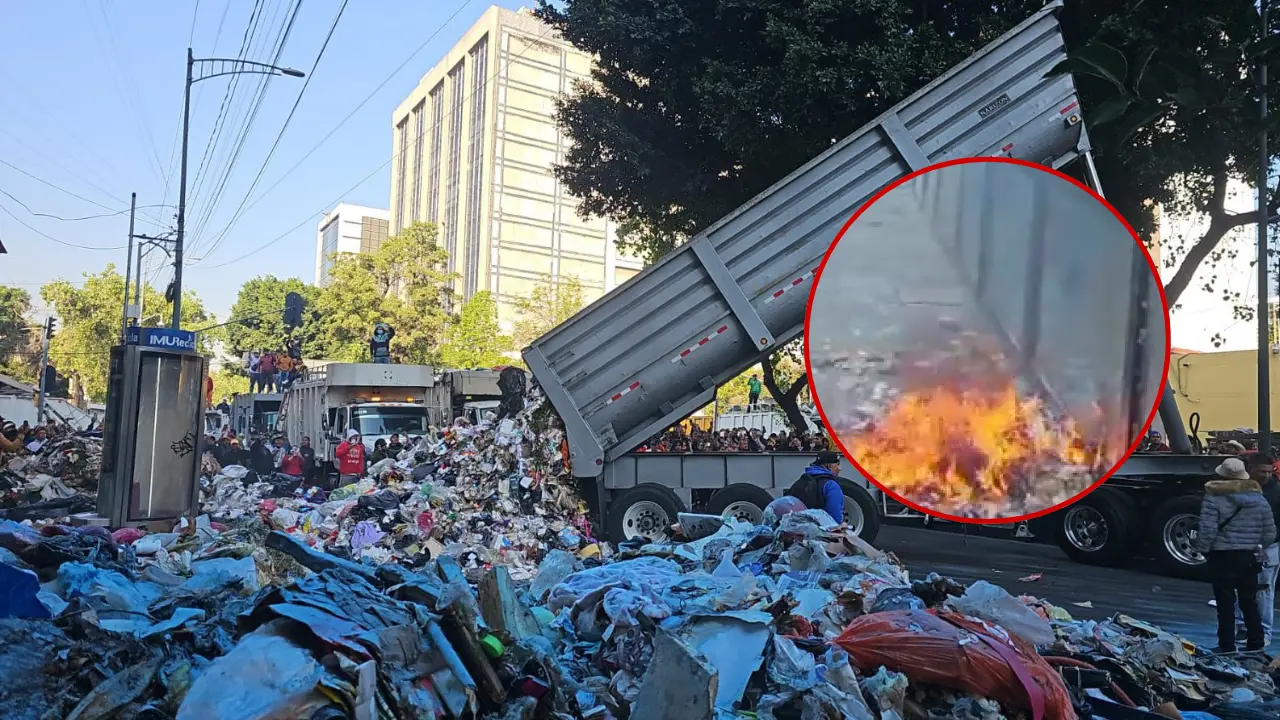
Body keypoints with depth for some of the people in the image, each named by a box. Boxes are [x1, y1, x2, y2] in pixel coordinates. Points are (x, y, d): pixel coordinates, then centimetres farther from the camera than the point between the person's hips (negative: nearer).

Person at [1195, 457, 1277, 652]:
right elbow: (1270, 533, 8)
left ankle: (1227, 647, 7)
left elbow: (1207, 531, -19)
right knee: (1249, 603, 17)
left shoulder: (1214, 498, -13)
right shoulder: (1259, 498, 4)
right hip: (1249, 558, 5)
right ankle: (1255, 645, 24)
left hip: (1223, 557, -5)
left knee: (1226, 604, 2)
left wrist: (1202, 549, -2)